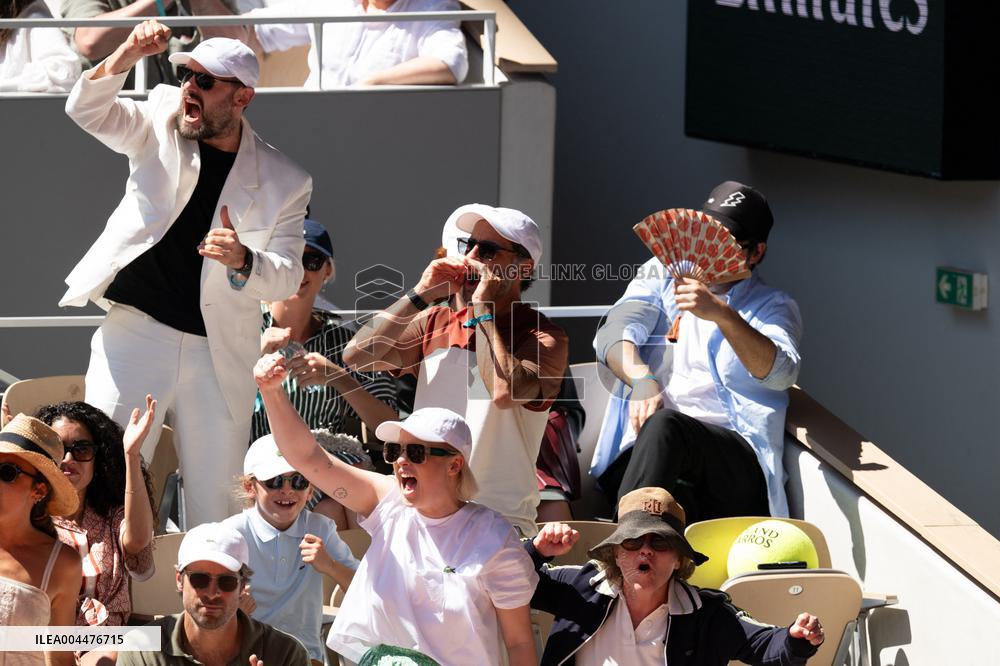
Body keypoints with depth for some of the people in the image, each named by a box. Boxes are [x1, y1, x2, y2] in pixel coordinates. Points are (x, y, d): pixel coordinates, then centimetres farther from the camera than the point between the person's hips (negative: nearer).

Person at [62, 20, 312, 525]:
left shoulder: (283, 182, 4)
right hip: (135, 329, 0)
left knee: (214, 499, 2)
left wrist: (243, 262, -23)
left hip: (219, 351, 1)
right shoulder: (161, 122, 7)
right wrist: (128, 54, -18)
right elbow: (86, 109, -2)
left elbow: (287, 276, 0)